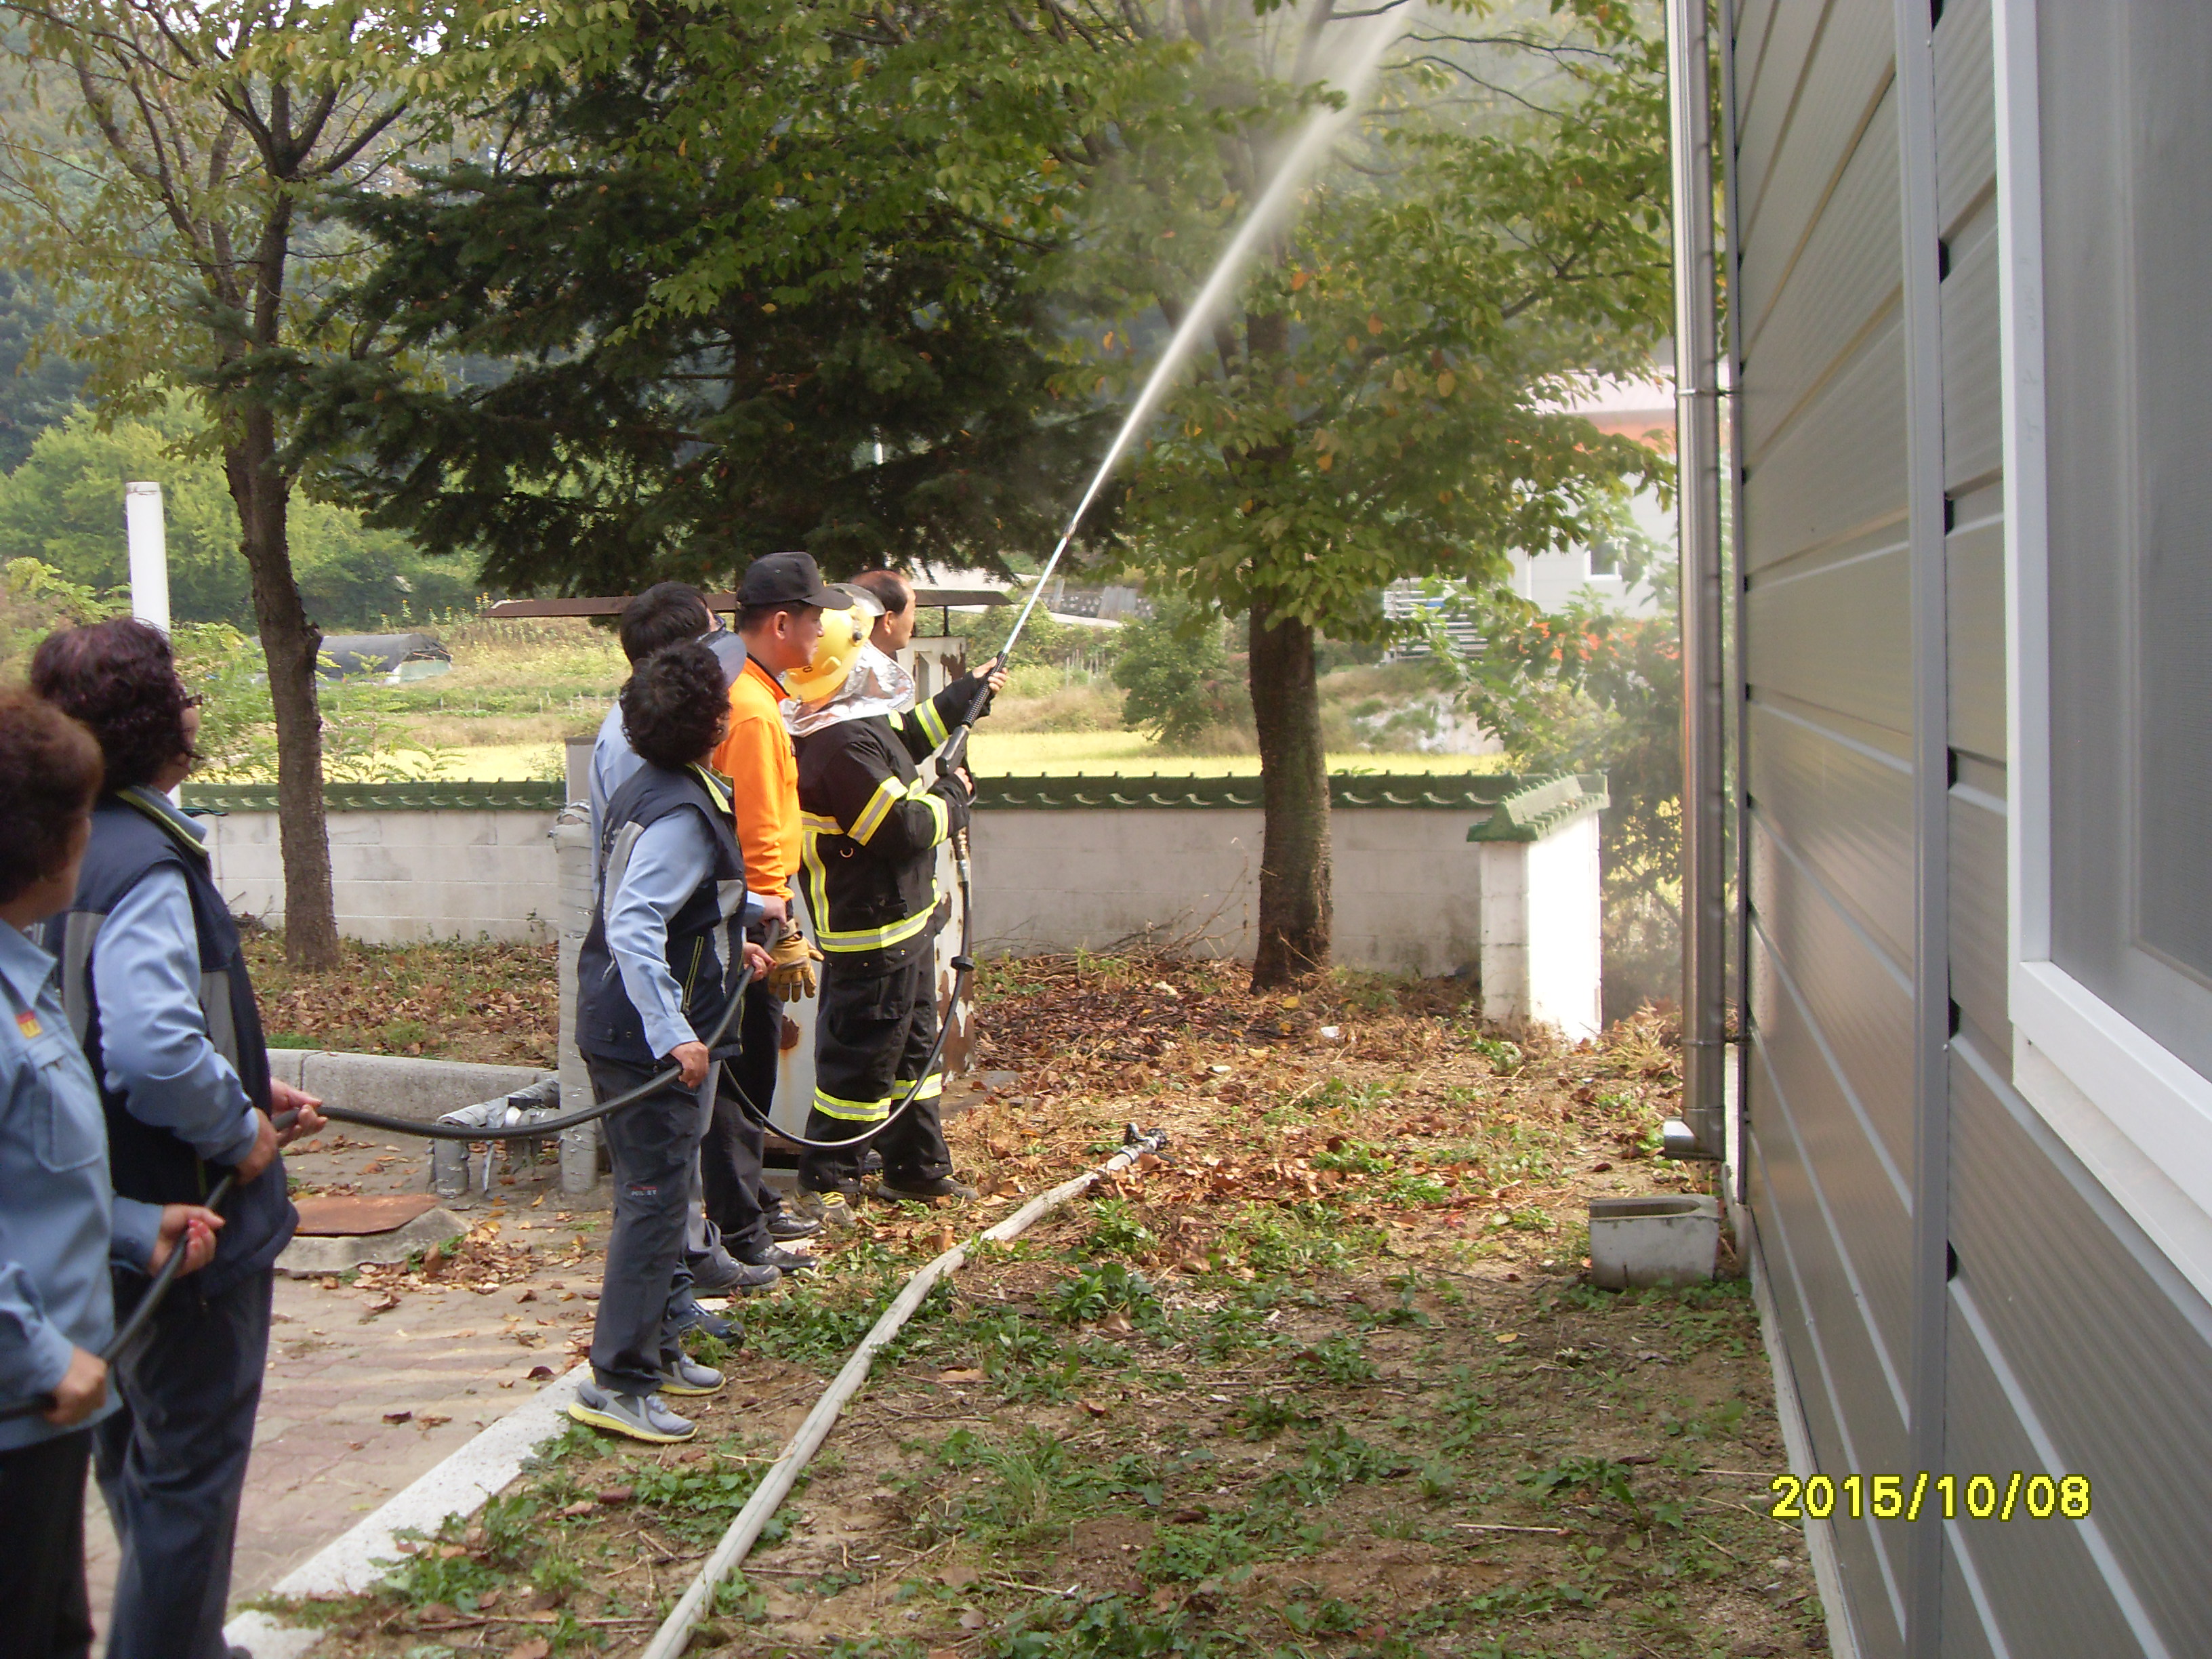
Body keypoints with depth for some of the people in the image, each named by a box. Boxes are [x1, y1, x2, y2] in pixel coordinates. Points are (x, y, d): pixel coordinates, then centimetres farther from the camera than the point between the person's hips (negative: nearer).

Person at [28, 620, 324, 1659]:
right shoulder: (144, 865, -24)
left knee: (137, 1456, 23)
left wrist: (245, 1088, 14)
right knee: (190, 1466, 3)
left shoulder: (73, 845, 6)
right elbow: (155, 1052, -36)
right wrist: (239, 1128, -19)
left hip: (111, 1222, 10)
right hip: (188, 1222, -10)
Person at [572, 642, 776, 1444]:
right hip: (649, 1038, -10)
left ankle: (655, 1347, 30)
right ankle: (618, 1382, -2)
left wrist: (728, 947, 32)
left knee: (654, 1195, 19)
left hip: (628, 1032, 10)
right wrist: (673, 1034, -33)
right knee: (655, 1201, -5)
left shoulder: (649, 793, 10)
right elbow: (633, 930, -30)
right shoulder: (680, 817, -21)